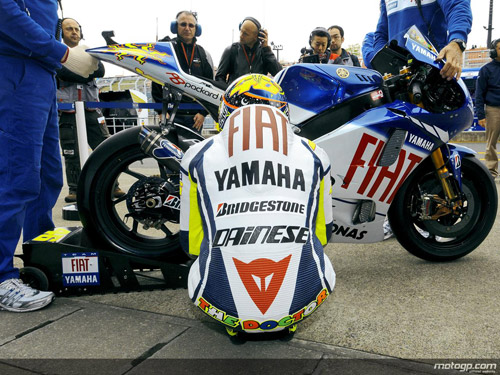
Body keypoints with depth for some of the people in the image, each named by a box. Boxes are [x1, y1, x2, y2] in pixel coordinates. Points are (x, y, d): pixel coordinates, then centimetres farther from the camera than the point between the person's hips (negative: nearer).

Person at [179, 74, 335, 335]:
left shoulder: (198, 156, 8)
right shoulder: (313, 155, 11)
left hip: (225, 305, 0)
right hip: (300, 303, 1)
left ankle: (233, 320, 11)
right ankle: (288, 317, 13)